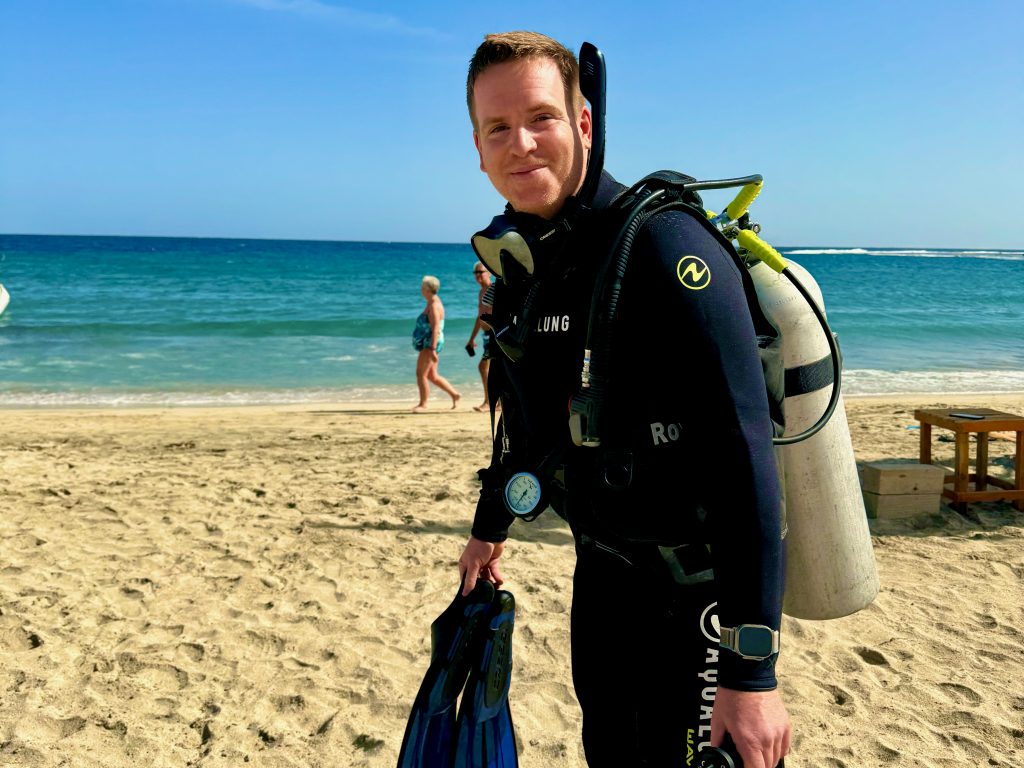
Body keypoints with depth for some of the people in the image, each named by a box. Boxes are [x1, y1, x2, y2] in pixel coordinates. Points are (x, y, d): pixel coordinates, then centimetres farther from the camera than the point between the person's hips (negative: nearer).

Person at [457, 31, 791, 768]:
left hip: (696, 585, -7)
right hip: (603, 567, 7)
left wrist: (752, 671, -27)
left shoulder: (662, 245, -22)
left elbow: (743, 456, -27)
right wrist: (490, 529, 27)